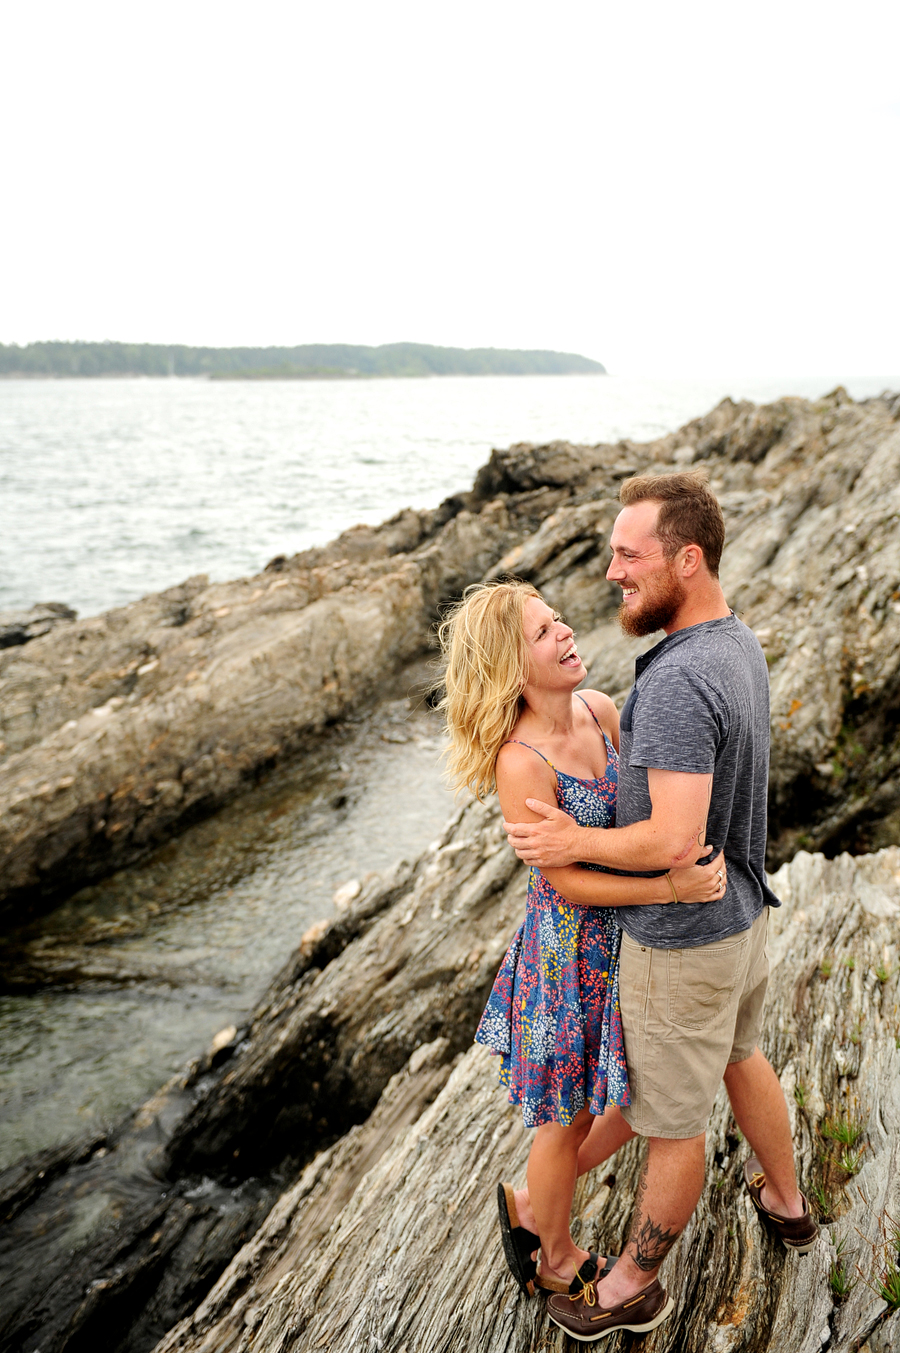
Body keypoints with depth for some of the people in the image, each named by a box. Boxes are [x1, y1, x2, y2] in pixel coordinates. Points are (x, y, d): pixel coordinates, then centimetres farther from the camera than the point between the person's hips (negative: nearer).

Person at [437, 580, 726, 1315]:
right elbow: (568, 881, -22)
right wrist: (674, 889, -24)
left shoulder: (600, 708, -7)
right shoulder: (520, 763, -27)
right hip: (571, 947, -7)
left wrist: (702, 853, -10)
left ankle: (533, 1201, 47)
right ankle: (558, 1261, 44)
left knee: (641, 1096, 23)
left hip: (626, 938, 7)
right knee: (570, 1118, 15)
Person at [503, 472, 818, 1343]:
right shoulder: (738, 643, 0)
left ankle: (632, 1283, 36)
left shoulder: (676, 682, -32)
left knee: (670, 1121, 12)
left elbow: (675, 841, -36)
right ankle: (785, 1202, 56)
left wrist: (572, 843, -22)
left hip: (682, 940, -9)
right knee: (737, 1056, 32)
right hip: (741, 909, 9)